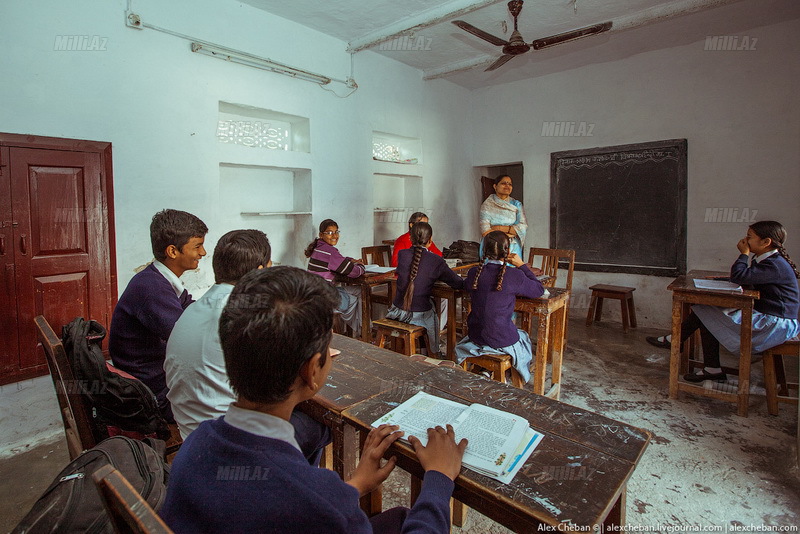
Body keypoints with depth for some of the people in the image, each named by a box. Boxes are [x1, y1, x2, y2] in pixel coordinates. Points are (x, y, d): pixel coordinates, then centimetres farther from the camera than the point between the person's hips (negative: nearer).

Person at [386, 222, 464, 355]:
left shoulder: (402, 254, -5)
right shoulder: (435, 261, -12)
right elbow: (458, 283, -5)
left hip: (398, 311, 3)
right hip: (420, 315, -3)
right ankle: (433, 353, 44)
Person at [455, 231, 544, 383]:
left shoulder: (474, 272, -8)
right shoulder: (515, 275, -18)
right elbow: (539, 290, -2)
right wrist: (522, 265, 3)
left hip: (476, 337, 4)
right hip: (503, 342, -4)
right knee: (524, 336, 31)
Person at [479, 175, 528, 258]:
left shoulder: (516, 204, 9)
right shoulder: (487, 204, 2)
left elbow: (523, 227, -4)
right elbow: (485, 232, -8)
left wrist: (500, 228, -12)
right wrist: (507, 234, -13)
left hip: (512, 249, 2)